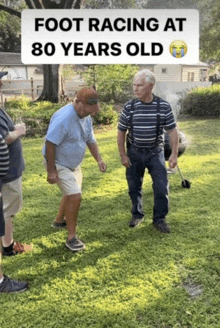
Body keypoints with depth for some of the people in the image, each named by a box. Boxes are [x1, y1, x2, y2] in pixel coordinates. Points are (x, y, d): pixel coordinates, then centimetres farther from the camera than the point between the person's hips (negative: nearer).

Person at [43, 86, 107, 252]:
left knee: (71, 193, 23)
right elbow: (50, 144, -27)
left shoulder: (86, 117, -2)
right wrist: (51, 171, -26)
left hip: (74, 164, 9)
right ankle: (72, 237, -2)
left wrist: (99, 159, -5)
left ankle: (59, 220, 47)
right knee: (75, 197, -15)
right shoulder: (64, 118, -29)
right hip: (59, 164, -9)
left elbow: (90, 140, 8)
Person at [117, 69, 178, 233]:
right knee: (134, 187, 11)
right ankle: (137, 214, 33)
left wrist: (174, 154, -8)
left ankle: (159, 218, 17)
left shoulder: (163, 106, -9)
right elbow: (121, 132, 0)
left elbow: (172, 131, -4)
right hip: (134, 153, 1)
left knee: (161, 187, -2)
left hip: (155, 152, -1)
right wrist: (123, 155, -2)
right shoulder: (129, 107, -7)